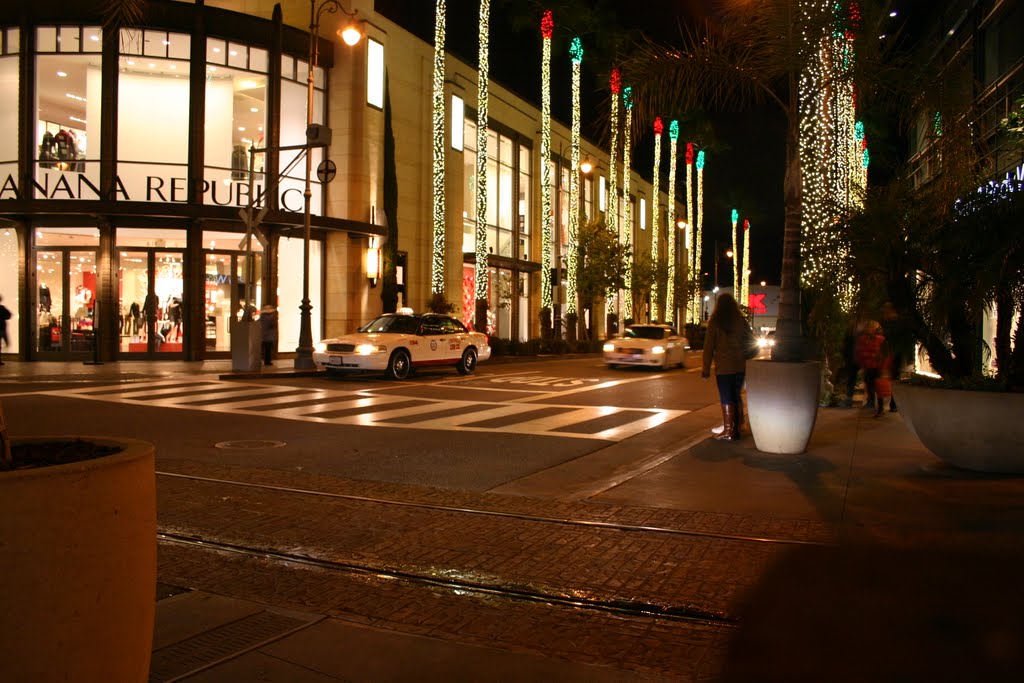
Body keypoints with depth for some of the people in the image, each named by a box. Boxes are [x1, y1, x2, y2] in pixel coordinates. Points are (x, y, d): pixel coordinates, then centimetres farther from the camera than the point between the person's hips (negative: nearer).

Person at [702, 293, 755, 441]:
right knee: (736, 397, 15)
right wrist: (745, 359, 15)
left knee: (726, 399, -1)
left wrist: (706, 368, -3)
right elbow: (751, 342, 8)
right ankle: (737, 428, 20)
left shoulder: (714, 322, -6)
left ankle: (728, 431, -1)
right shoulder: (741, 321, 5)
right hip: (740, 366, 4)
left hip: (723, 367, -4)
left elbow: (708, 346, -7)